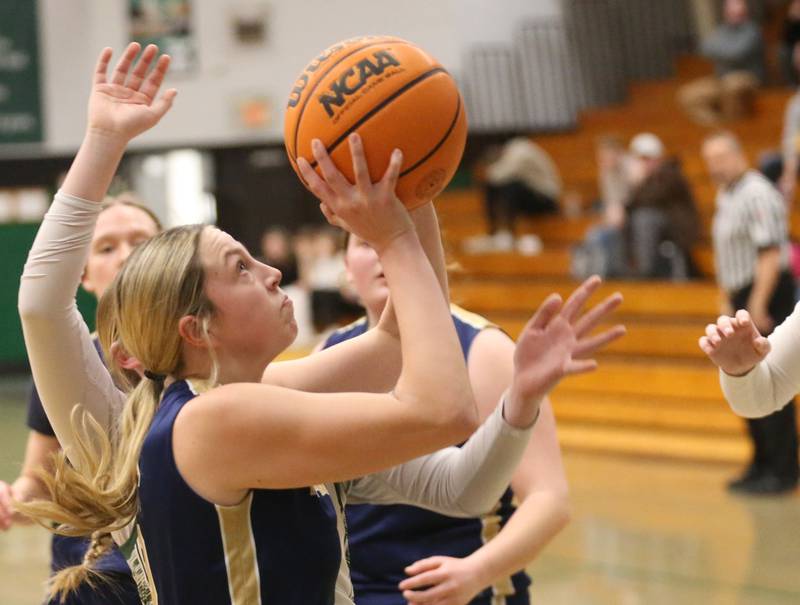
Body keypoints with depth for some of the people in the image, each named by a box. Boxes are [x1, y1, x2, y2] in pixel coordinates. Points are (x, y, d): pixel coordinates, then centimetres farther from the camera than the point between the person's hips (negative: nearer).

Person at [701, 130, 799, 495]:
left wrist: (758, 305, -25)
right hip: (742, 296, 10)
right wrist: (726, 300, 18)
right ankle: (762, 465, 23)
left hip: (767, 294, -10)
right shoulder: (725, 195, 14)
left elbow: (770, 253, -22)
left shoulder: (757, 195, -16)